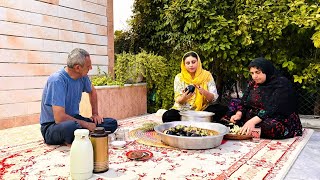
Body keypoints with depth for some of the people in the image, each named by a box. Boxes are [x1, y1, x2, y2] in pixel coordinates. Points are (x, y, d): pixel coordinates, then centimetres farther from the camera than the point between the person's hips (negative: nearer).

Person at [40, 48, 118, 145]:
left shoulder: (82, 76, -1)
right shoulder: (57, 80, -23)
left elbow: (92, 91, 23)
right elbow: (59, 118, -28)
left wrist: (95, 114, 12)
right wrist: (86, 124, -20)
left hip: (74, 119, 7)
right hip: (52, 126, -7)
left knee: (112, 123, -8)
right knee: (72, 126, -43)